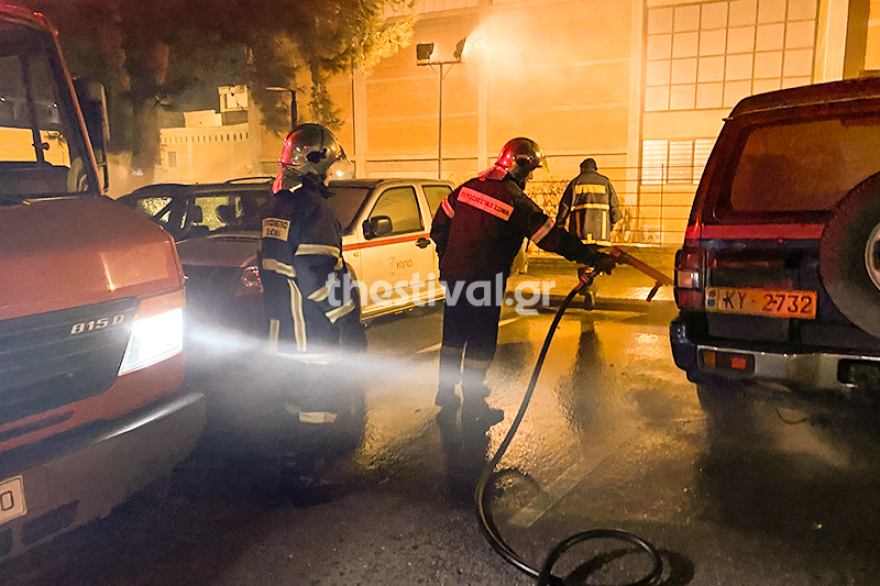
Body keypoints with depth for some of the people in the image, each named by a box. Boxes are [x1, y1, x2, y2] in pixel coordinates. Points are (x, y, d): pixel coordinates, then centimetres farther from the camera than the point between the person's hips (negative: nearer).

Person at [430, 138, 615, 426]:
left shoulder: (468, 187, 4)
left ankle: (446, 393, 33)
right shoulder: (517, 202, -15)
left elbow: (441, 221, 14)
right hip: (484, 283, -7)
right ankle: (473, 405, 16)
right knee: (480, 342, 6)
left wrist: (446, 256, 28)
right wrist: (594, 258, -9)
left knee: (454, 335, 19)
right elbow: (552, 238, -15)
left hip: (453, 275, 7)